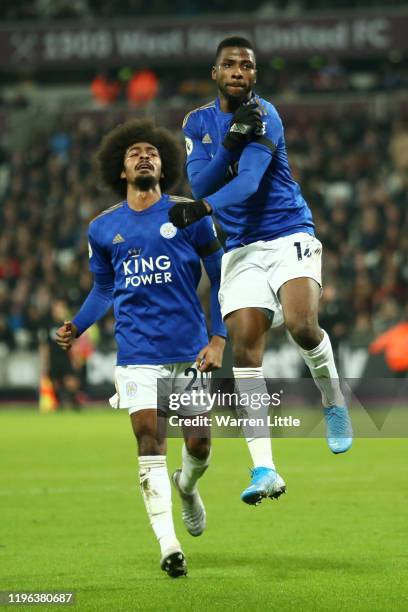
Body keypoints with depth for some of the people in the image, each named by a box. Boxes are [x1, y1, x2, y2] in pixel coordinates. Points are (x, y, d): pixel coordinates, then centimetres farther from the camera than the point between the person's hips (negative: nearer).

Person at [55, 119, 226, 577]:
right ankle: (168, 545, -11)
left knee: (198, 445, 2)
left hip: (189, 349, 0)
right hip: (137, 353, 1)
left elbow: (220, 278, 5)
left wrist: (218, 338, -3)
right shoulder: (102, 228, 8)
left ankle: (187, 487, 38)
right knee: (150, 443, -11)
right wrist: (75, 327, 5)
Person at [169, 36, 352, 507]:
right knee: (244, 348, -9)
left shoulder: (263, 116, -10)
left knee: (301, 326, -26)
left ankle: (334, 404, 5)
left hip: (290, 235, -4)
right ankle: (263, 469, -11)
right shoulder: (198, 123, 8)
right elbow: (200, 185, -4)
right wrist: (229, 145, -20)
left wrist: (202, 209, -41)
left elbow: (248, 181, -24)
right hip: (241, 250, 4)